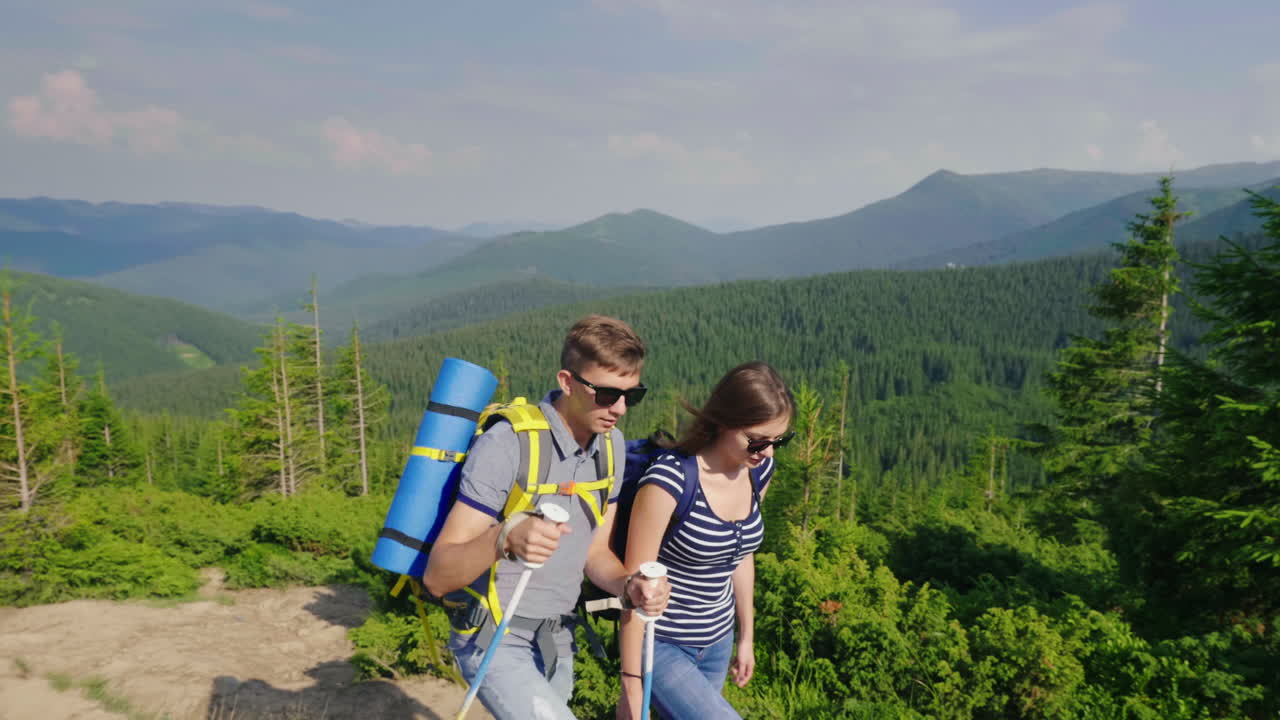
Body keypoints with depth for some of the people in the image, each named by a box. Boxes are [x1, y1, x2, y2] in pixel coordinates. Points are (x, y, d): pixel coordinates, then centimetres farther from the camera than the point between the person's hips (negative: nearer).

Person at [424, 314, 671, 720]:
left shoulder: (611, 444, 0)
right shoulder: (507, 445, -22)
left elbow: (596, 553, 7)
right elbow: (437, 576, -23)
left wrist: (630, 586, -14)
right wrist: (504, 537, -41)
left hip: (556, 641, 7)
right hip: (495, 638, -7)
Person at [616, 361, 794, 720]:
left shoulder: (759, 471, -3)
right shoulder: (670, 479, -24)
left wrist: (746, 636, 18)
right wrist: (631, 684, -15)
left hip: (717, 643, 7)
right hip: (661, 646, -6)